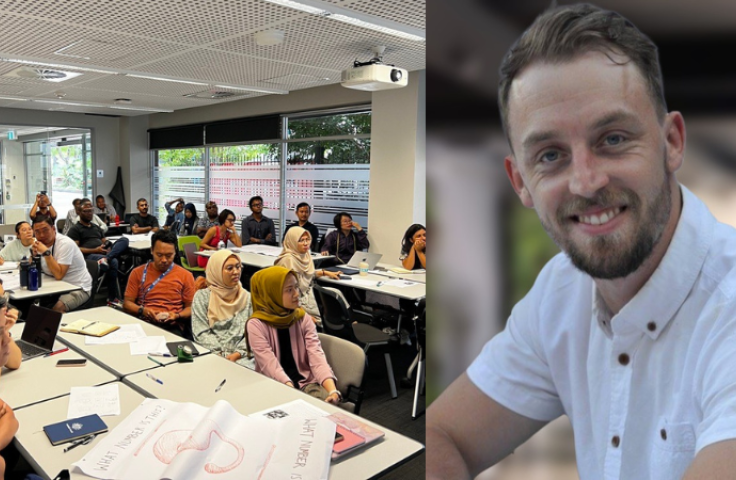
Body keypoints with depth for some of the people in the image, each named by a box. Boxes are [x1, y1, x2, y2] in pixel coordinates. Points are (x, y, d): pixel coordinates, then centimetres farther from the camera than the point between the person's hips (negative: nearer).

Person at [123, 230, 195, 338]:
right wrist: (142, 310, -10)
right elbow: (127, 303, 11)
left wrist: (177, 316, -10)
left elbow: (191, 308, 11)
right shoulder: (138, 273, 14)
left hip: (172, 327, -2)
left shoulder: (185, 276, 10)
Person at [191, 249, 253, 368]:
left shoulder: (248, 298, 12)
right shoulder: (202, 296, 6)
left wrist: (237, 354, -12)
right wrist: (221, 355, -13)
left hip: (241, 357, 2)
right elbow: (201, 333, 0)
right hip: (211, 355, -1)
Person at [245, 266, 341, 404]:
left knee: (330, 403, -23)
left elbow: (317, 357, -10)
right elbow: (271, 367, -19)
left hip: (306, 382, 3)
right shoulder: (256, 325, -10)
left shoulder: (303, 318, 1)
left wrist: (332, 391, -26)